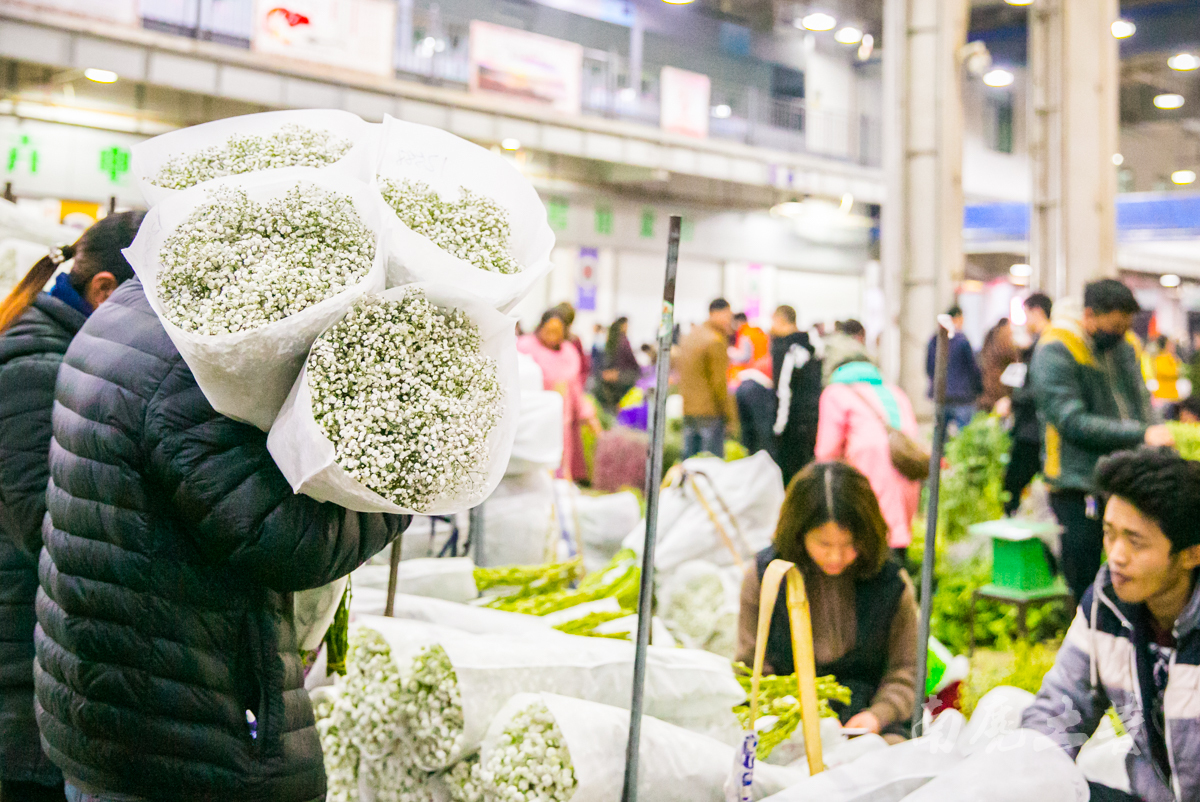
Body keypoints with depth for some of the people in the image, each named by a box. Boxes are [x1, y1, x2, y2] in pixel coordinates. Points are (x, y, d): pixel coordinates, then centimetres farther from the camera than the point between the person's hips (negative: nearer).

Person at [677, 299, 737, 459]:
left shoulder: (689, 336, 16)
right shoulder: (715, 342, -12)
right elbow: (719, 382, -15)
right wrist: (730, 414, -10)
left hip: (687, 410, 8)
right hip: (709, 412, -8)